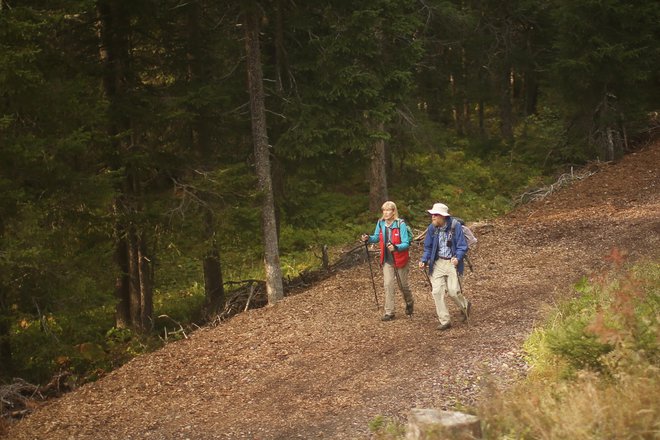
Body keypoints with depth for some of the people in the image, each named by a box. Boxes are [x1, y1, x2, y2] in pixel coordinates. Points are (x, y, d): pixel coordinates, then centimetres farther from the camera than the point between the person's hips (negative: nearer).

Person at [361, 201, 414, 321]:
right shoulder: (380, 223, -5)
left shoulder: (400, 224, -19)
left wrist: (396, 247, -37)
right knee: (388, 284, -6)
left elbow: (406, 243, -19)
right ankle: (389, 312, -1)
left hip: (400, 259, -3)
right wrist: (368, 238, -11)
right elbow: (377, 238, 9)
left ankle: (409, 303, 42)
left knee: (403, 285, 13)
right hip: (387, 260, 3)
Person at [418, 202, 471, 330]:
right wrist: (424, 260, -6)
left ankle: (465, 306, 28)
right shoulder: (432, 228, -2)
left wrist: (458, 258, -28)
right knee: (437, 292, -4)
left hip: (451, 262, -4)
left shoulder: (455, 226, -14)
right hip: (437, 263, 4)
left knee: (453, 291, -7)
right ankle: (445, 321, 7)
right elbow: (428, 247, 8)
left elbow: (462, 246, -10)